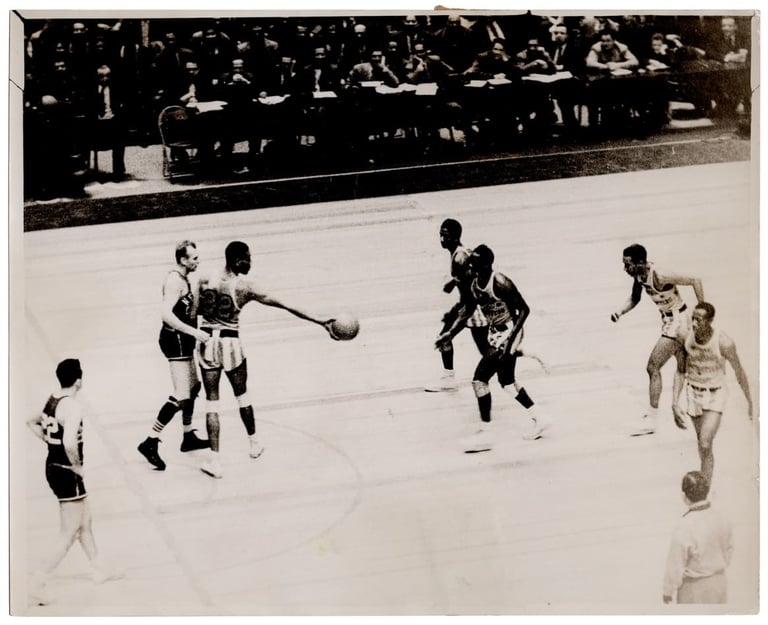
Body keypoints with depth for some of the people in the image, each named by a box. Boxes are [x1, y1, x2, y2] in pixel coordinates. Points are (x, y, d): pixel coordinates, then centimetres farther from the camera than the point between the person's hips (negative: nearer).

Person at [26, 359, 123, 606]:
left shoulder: (52, 399, 4)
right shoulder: (72, 406, -23)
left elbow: (32, 422, 22)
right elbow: (69, 444, -34)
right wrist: (77, 466, -17)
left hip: (52, 467, 9)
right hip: (67, 473, -9)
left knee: (84, 521, 23)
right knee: (69, 534, -1)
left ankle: (99, 569, 38)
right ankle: (37, 583, -4)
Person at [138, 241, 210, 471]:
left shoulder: (182, 278, 13)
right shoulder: (175, 281, -19)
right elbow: (166, 314, -31)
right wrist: (194, 332, -33)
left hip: (182, 340, 11)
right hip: (175, 340, -11)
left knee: (193, 386, 23)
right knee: (182, 396, -15)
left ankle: (189, 437, 35)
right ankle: (150, 443, -15)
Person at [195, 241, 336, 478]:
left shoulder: (205, 280, -2)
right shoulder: (245, 287, -10)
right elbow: (287, 307, -10)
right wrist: (321, 322, -8)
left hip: (207, 343, 2)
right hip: (230, 345, -2)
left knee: (211, 401, 6)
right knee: (242, 395, 21)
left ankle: (214, 459, -3)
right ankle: (254, 443, 38)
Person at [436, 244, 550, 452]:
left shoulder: (501, 283, -25)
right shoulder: (475, 283, -1)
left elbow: (524, 309, -22)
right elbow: (468, 310, 13)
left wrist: (510, 339, -30)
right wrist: (449, 334, 5)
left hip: (508, 333, -9)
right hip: (496, 333, 9)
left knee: (480, 379, -14)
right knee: (507, 381, 21)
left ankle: (484, 435, -6)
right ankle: (538, 420, 38)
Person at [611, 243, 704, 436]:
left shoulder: (660, 277, -30)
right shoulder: (639, 275, -6)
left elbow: (695, 281, -24)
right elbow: (634, 298, 10)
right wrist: (621, 311, -9)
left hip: (676, 323, -9)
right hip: (669, 322, 9)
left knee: (653, 367, -11)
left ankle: (651, 419, -6)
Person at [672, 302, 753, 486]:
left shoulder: (724, 342, -24)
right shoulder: (685, 337, -15)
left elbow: (739, 372, -7)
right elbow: (680, 372, -1)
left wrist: (749, 401, 6)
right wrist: (675, 403, -8)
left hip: (715, 396, -4)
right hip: (694, 394, 4)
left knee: (705, 446, -16)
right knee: (703, 444, 18)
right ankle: (706, 482, 42)